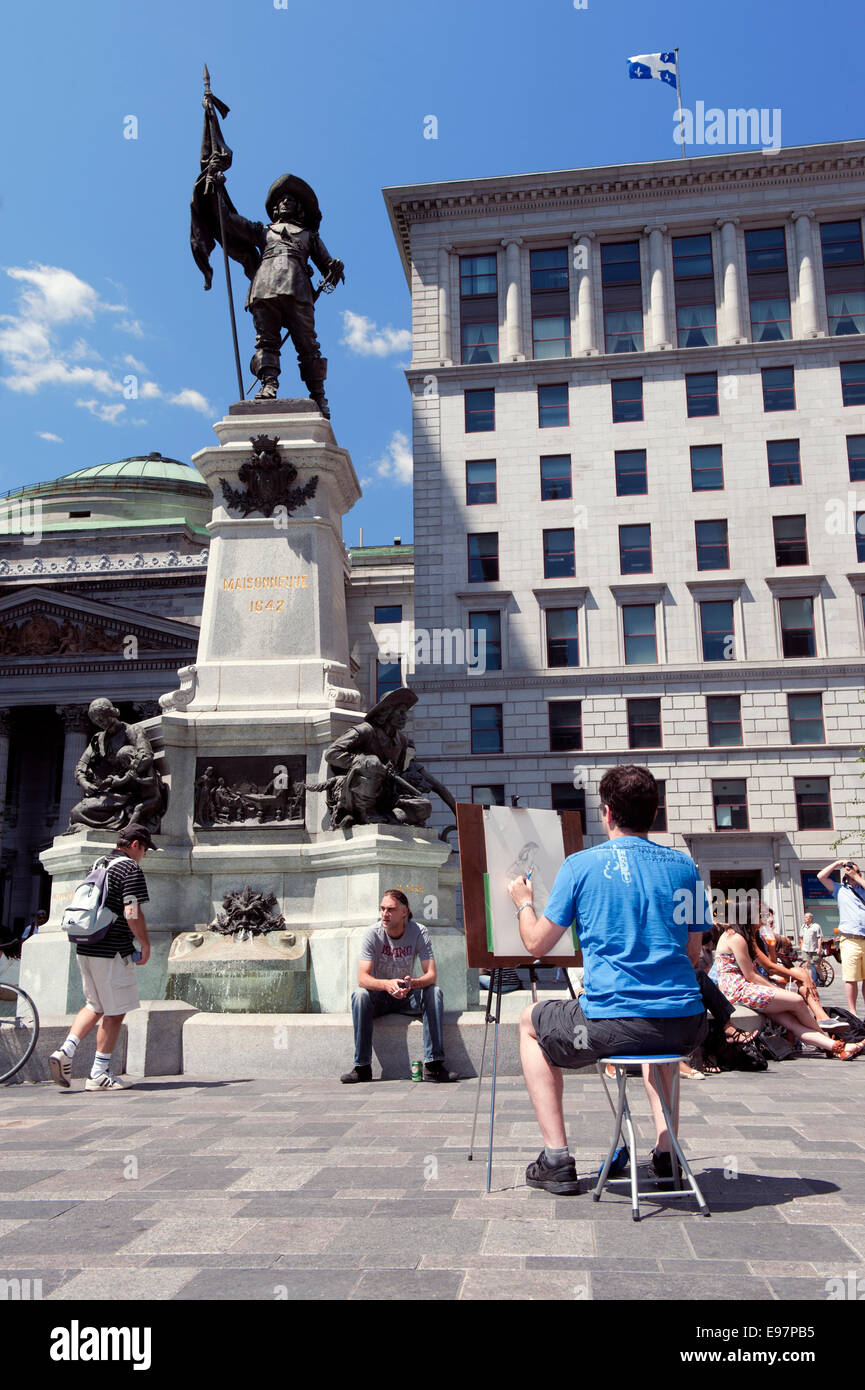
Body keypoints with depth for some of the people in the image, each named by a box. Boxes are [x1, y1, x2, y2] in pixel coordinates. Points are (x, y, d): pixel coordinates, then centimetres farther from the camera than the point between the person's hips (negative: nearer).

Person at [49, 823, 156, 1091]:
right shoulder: (131, 869, -11)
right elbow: (132, 912, -19)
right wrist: (145, 944, -7)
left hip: (86, 949, 8)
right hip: (112, 952, -8)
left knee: (96, 1006, 21)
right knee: (115, 1011, 2)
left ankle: (66, 1051, 5)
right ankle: (99, 1074, 6)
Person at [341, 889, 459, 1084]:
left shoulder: (419, 932, -13)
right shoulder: (373, 934, -15)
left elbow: (431, 975, -20)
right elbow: (362, 978, -24)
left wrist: (412, 983, -43)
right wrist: (386, 984, -45)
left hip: (407, 996, 1)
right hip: (379, 997, -1)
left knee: (435, 993, -27)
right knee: (359, 995, -32)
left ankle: (433, 1064, -28)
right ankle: (362, 1066, -26)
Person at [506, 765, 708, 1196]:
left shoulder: (581, 865, -3)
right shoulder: (684, 866, 8)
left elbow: (537, 944, 4)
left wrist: (523, 902, 23)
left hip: (611, 1026, -4)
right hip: (686, 1025, 4)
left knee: (531, 1023, 25)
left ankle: (556, 1159, 18)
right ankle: (666, 1153, 33)